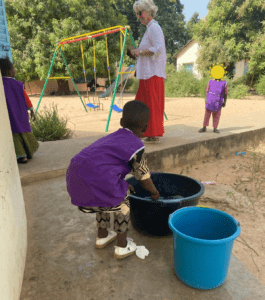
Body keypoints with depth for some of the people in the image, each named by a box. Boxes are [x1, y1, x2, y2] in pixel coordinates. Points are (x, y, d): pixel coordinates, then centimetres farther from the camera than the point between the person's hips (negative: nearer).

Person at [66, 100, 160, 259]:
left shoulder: (112, 137, 25)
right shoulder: (136, 147, 2)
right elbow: (144, 178, 11)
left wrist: (125, 186, 48)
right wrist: (155, 192, 32)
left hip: (75, 175, 8)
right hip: (97, 180, -8)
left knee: (106, 197, 32)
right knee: (122, 204, 18)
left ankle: (102, 236, 49)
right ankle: (122, 246, 33)